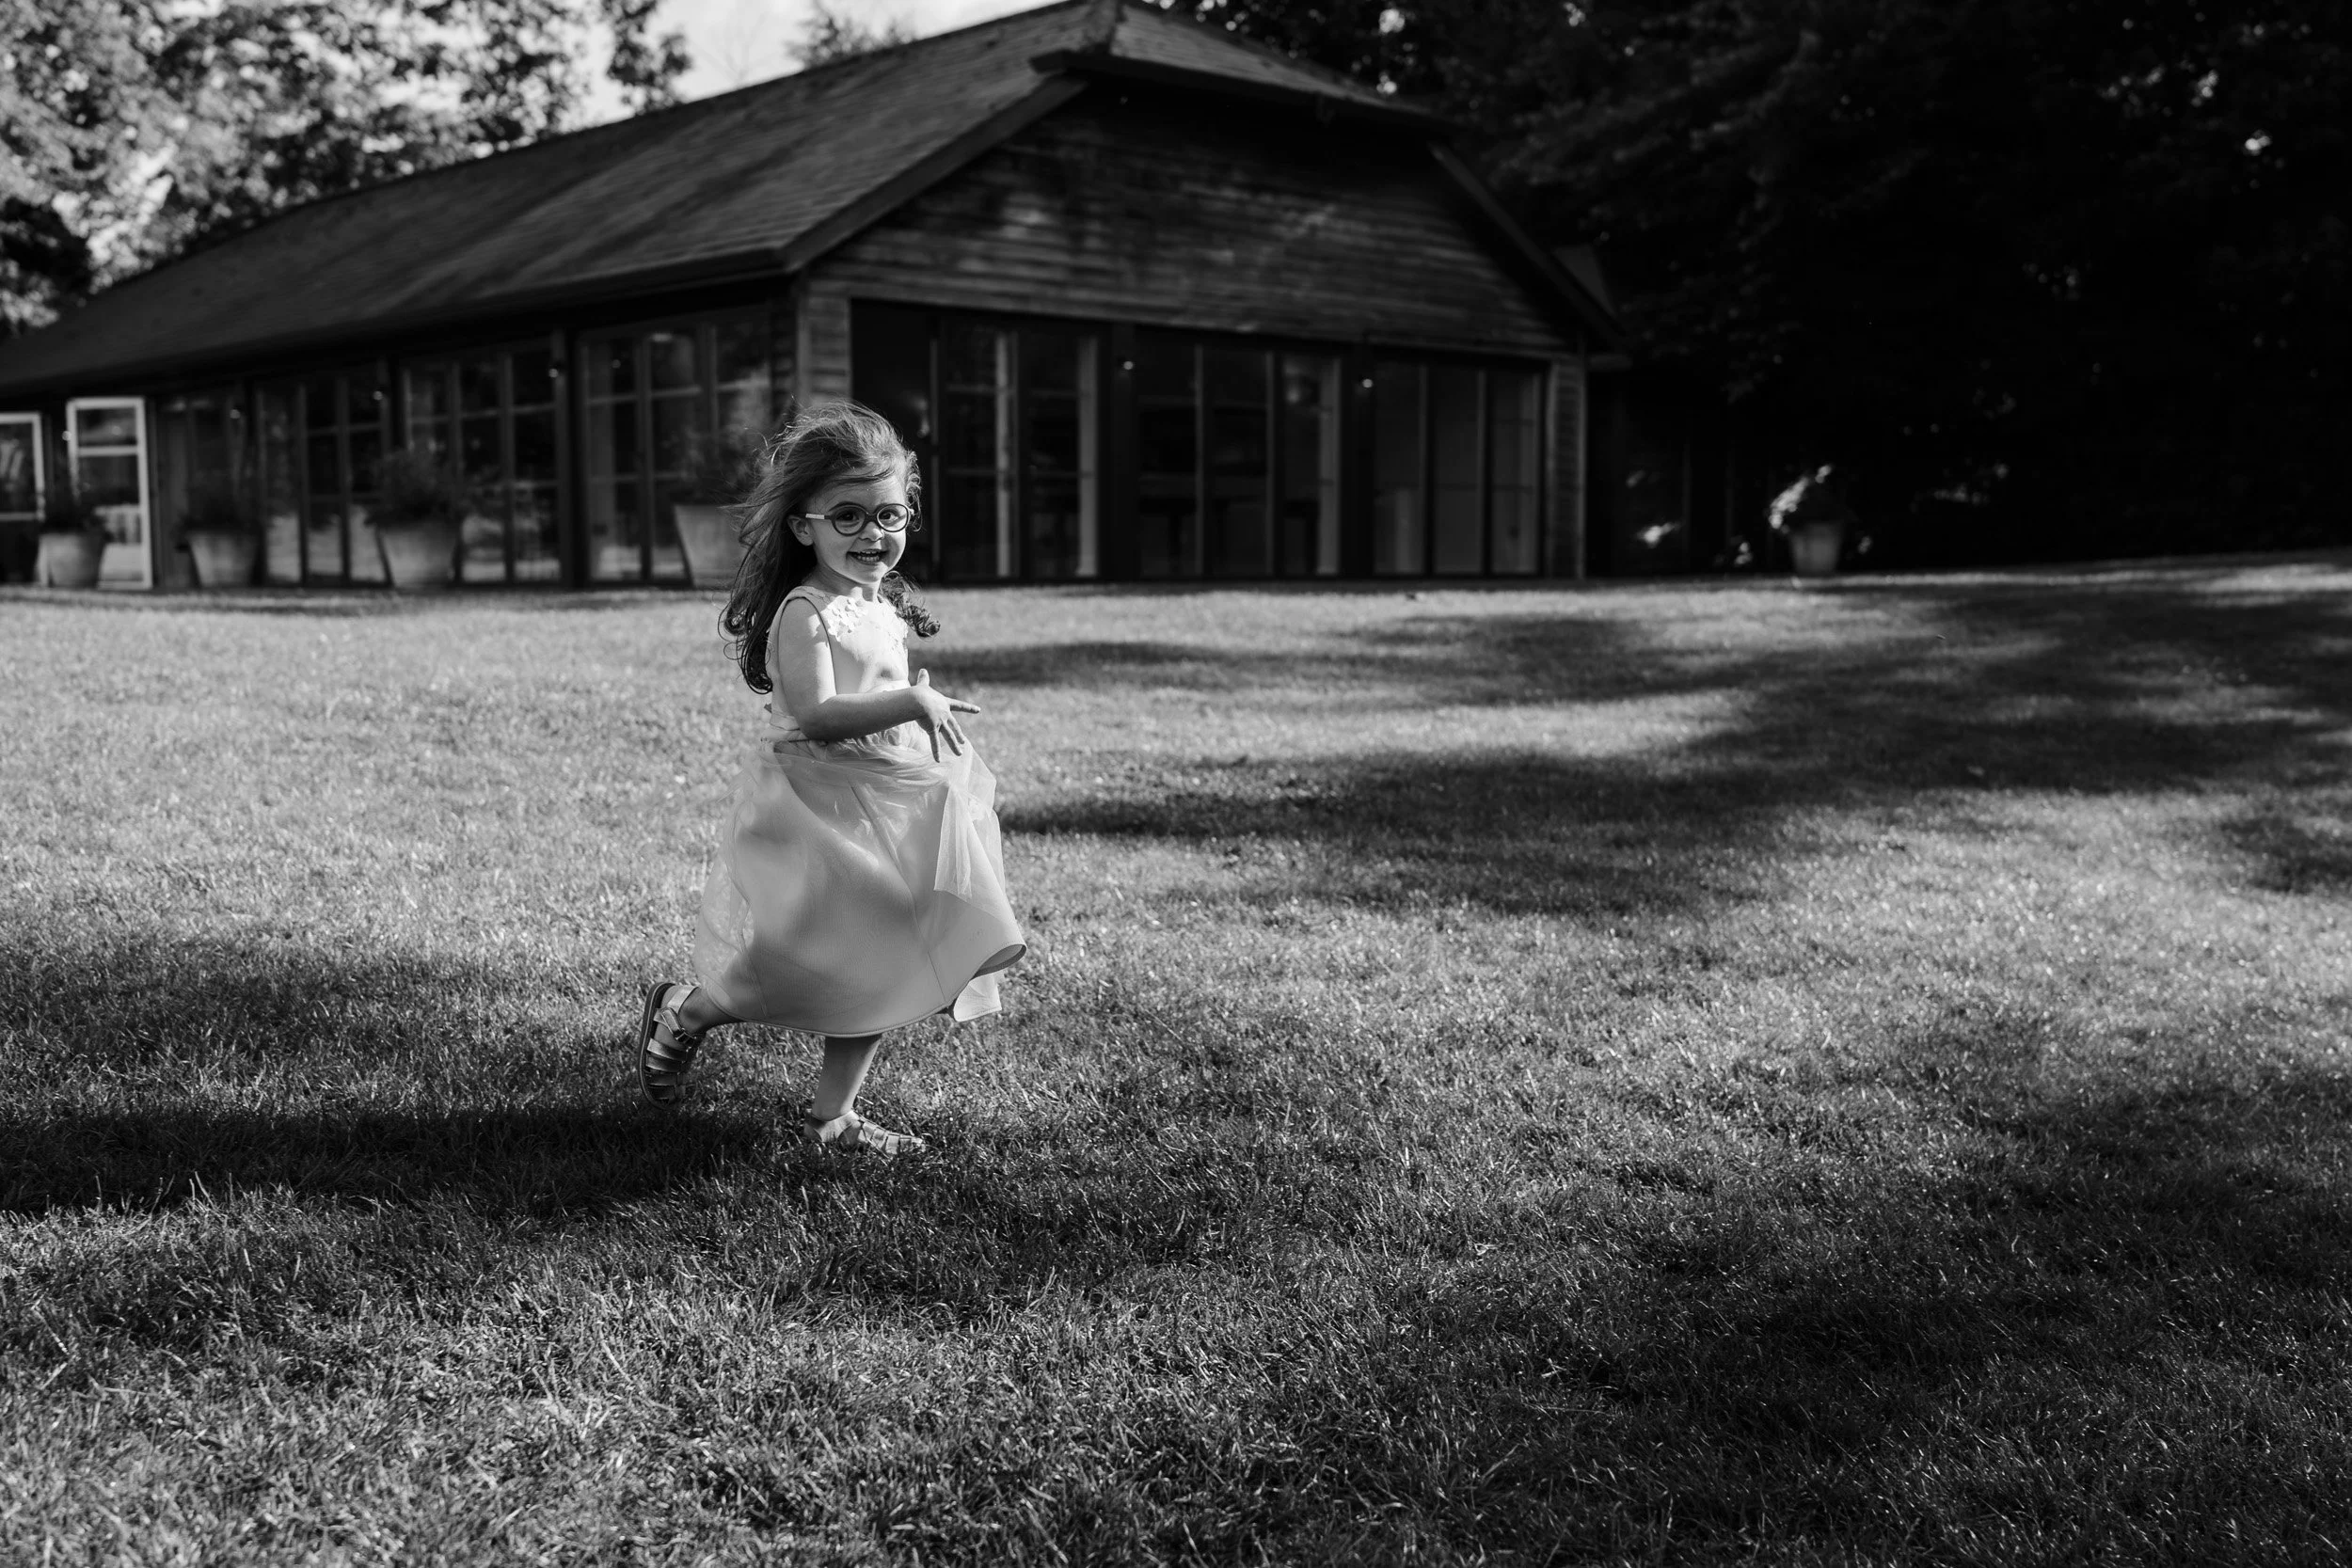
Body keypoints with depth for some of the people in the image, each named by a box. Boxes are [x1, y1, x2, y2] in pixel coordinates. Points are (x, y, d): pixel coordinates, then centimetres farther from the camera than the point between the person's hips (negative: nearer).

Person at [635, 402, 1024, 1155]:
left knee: (879, 974, 10)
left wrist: (925, 707, 10)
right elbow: (814, 714, -27)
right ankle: (681, 1014, 25)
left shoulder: (883, 607, 11)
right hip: (819, 809, -8)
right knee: (799, 967, -4)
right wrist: (910, 703, -34)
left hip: (885, 808, 9)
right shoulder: (806, 612, -16)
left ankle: (834, 1113, 23)